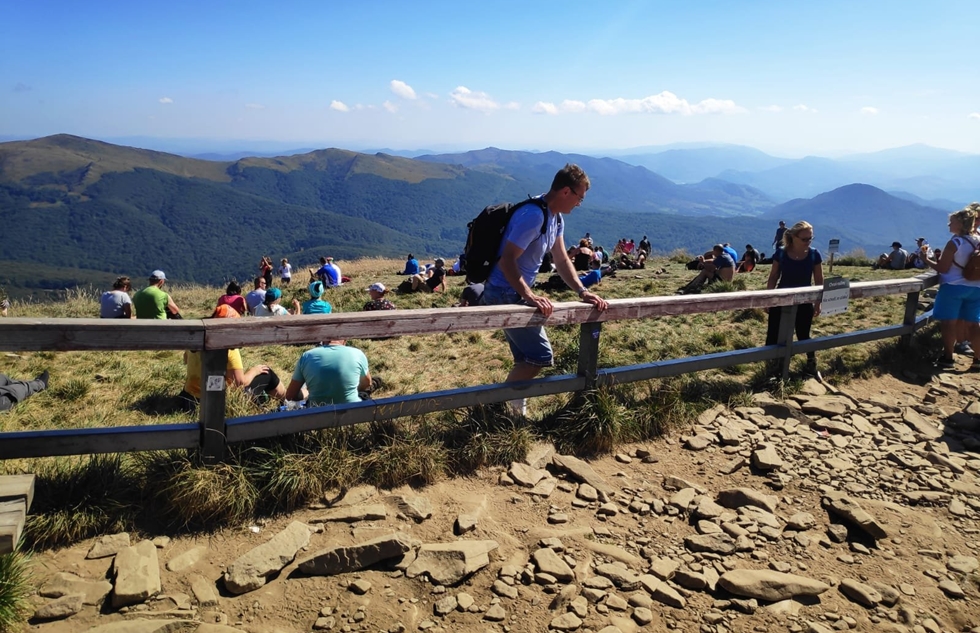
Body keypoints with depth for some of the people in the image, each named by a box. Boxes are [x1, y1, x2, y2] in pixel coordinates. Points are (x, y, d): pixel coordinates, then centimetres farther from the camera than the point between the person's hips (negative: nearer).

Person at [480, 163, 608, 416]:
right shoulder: (533, 215, -23)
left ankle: (511, 406, 28)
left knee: (529, 359, 16)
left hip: (514, 294, 10)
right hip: (505, 295, -10)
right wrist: (530, 297, -35)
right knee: (541, 356, -8)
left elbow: (561, 259, 13)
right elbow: (507, 261, -27)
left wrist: (582, 292, 1)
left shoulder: (556, 217, 8)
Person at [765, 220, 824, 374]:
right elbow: (773, 277, -2)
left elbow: (819, 281, -1)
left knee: (803, 335, 11)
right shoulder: (781, 253, -11)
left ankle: (811, 359, 38)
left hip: (804, 303, 0)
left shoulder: (814, 254, -10)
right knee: (773, 334, 4)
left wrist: (818, 303, 0)